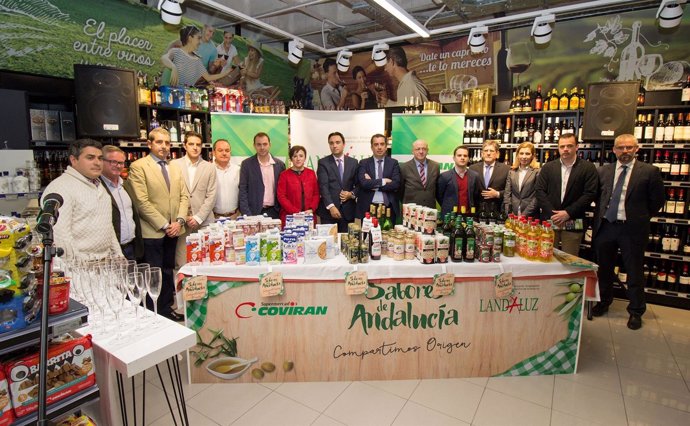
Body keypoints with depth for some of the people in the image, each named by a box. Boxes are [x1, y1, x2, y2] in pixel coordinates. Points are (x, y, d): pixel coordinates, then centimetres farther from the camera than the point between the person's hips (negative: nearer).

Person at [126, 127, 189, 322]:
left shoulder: (175, 169, 13)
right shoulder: (138, 166, -6)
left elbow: (184, 196, 10)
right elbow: (142, 201, -13)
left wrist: (180, 221, -5)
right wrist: (163, 225, -14)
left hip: (173, 230, 6)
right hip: (152, 231, -6)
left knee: (168, 271, 15)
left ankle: (166, 308, 27)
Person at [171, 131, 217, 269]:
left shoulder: (209, 167, 7)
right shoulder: (174, 165, 6)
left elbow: (211, 196, 3)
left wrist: (198, 218, -6)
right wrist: (182, 217, -4)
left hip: (204, 221, 0)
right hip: (180, 221, 0)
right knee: (181, 263, 1)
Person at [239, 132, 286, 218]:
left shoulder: (279, 164, 5)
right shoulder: (247, 164, 0)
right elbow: (243, 190, -2)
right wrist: (247, 214, -10)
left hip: (274, 212, 2)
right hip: (254, 212, -2)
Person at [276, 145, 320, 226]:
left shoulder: (311, 173, 9)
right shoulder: (284, 175, 1)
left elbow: (316, 194, 9)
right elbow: (281, 196, -4)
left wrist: (311, 209, -7)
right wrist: (295, 212, -13)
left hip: (309, 217, 2)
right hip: (289, 217, -2)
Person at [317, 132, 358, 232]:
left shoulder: (353, 162, 11)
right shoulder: (323, 163, 2)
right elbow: (323, 186, -8)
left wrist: (352, 194, -8)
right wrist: (331, 206, -18)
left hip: (348, 210, 2)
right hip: (328, 210, -2)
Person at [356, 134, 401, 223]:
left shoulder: (393, 163, 7)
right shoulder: (364, 163, 5)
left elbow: (396, 184, -6)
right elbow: (363, 183, -10)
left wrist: (373, 184, -8)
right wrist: (383, 181, -9)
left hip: (389, 208, 1)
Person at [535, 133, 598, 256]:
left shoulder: (588, 168, 2)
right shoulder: (548, 167, 8)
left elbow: (590, 194, -5)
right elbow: (540, 191, 2)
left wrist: (568, 213, -13)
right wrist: (553, 214, -8)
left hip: (573, 224, -1)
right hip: (549, 221, 2)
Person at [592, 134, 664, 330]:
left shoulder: (649, 171, -3)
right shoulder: (603, 171, 5)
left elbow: (657, 201, 2)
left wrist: (641, 217, 5)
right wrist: (600, 215, 7)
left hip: (632, 228, -3)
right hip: (605, 226, 3)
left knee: (635, 272, 8)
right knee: (603, 269, 15)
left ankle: (636, 312, 26)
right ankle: (603, 302, 35)